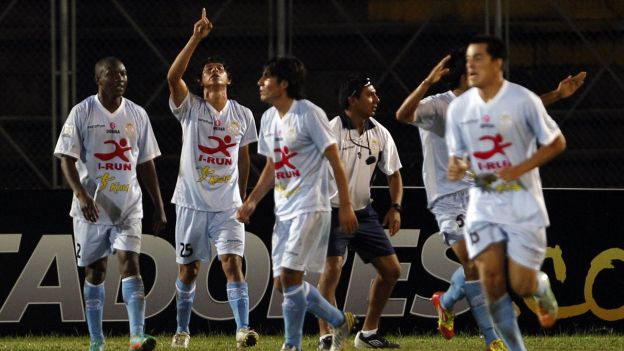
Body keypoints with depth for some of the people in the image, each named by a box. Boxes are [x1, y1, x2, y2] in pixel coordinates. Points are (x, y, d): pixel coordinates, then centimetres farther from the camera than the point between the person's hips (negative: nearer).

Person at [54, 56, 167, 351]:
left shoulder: (137, 114, 7)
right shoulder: (82, 113, -3)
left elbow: (146, 164, 12)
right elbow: (67, 160, -8)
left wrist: (159, 207, 10)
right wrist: (81, 195, -23)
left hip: (128, 206, 1)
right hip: (91, 207, -1)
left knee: (130, 264, -13)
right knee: (95, 272, 5)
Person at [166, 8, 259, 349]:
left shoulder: (242, 115, 6)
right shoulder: (190, 108, -2)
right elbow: (173, 76, -20)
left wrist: (242, 198, 17)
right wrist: (196, 38, -26)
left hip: (227, 205, 1)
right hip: (192, 202, -1)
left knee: (232, 263, -12)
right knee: (188, 269, 7)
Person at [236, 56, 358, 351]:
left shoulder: (309, 114, -12)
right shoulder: (268, 119, 12)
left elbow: (334, 159, -11)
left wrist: (345, 205, -14)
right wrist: (252, 201, 11)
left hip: (310, 208, -9)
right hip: (284, 211, 9)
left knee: (290, 277, -14)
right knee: (282, 282, 7)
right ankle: (340, 321, 24)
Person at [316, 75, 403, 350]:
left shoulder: (380, 134, 3)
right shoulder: (331, 131, -16)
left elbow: (393, 173, 15)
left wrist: (395, 208, 2)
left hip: (364, 211, 7)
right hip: (332, 211, -7)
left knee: (391, 269, 6)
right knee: (332, 267, -23)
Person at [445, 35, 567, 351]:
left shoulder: (523, 100, -10)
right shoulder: (459, 107, 2)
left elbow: (556, 143, -4)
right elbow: (457, 153, 11)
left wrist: (521, 168, -17)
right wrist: (455, 167, -14)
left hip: (522, 202, -3)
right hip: (483, 203, 3)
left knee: (522, 286, -6)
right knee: (491, 282, -9)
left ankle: (542, 287, 33)